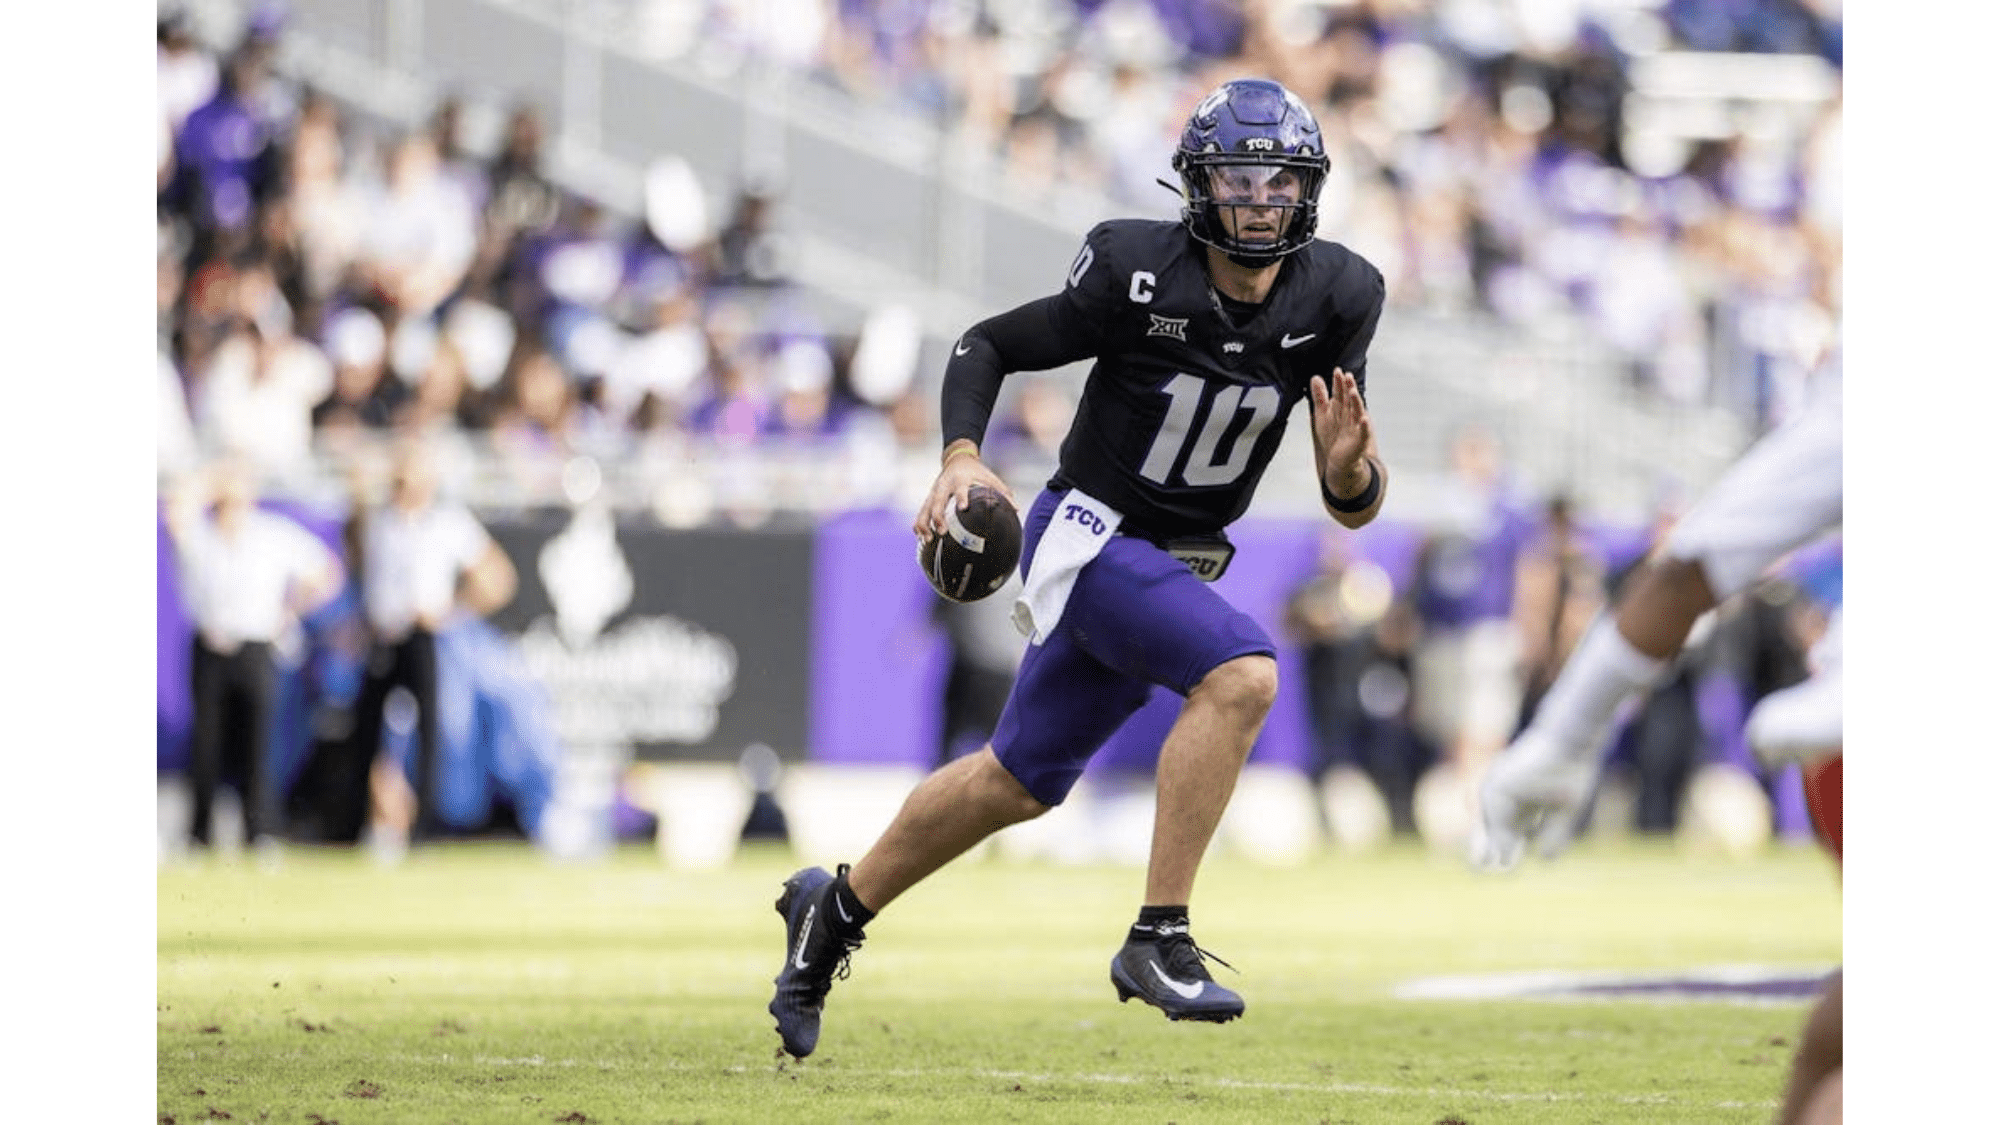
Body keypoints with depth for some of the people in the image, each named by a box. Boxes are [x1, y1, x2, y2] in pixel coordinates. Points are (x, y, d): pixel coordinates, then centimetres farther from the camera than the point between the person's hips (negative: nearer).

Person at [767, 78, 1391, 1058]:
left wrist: (1349, 469, -29)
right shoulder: (1138, 273, -19)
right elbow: (985, 346, -6)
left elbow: (1355, 507, -6)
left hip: (1170, 569, 6)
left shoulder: (1333, 300, -7)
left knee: (1019, 782, 17)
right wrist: (960, 456, -22)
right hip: (1091, 536, -6)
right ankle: (1158, 940, -25)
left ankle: (836, 908, 37)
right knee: (1242, 676, -30)